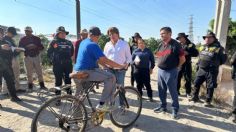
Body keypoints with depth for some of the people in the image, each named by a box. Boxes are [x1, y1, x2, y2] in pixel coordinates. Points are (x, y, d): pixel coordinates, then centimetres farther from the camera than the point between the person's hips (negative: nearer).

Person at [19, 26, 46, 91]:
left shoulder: (37, 39, 8)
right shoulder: (22, 39, 8)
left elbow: (42, 47, 6)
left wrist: (35, 47, -14)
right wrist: (26, 47, -13)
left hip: (36, 57, 0)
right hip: (28, 58, 0)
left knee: (39, 72, -1)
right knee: (29, 73, 1)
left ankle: (42, 85, 6)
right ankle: (30, 86, 11)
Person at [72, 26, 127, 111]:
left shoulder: (83, 42, 16)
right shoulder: (93, 45, -14)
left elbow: (97, 59, 19)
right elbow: (105, 60, -18)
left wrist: (107, 66, 15)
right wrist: (121, 66, -9)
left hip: (77, 71, 11)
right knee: (111, 78, -14)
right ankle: (102, 104, -10)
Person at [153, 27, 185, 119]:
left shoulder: (175, 45, -12)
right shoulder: (161, 45, 9)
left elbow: (182, 59, -10)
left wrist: (175, 67, 0)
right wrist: (160, 65, 12)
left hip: (171, 72, -7)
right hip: (160, 71, 7)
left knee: (173, 92, 5)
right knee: (161, 91, 16)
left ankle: (175, 109, 22)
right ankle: (163, 106, 33)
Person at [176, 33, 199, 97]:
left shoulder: (191, 45, 0)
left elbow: (196, 53, -6)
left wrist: (188, 53, -18)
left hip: (187, 64, -2)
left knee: (188, 79, 6)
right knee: (177, 78, 6)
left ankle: (188, 93, 19)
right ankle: (177, 91, 21)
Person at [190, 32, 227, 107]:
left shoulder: (218, 48, -8)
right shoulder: (202, 47, 9)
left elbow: (223, 59, -3)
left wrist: (215, 64, -1)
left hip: (211, 71, -5)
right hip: (201, 69, 5)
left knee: (210, 87, 5)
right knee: (196, 83, 10)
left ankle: (208, 102, 18)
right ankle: (195, 97, 26)